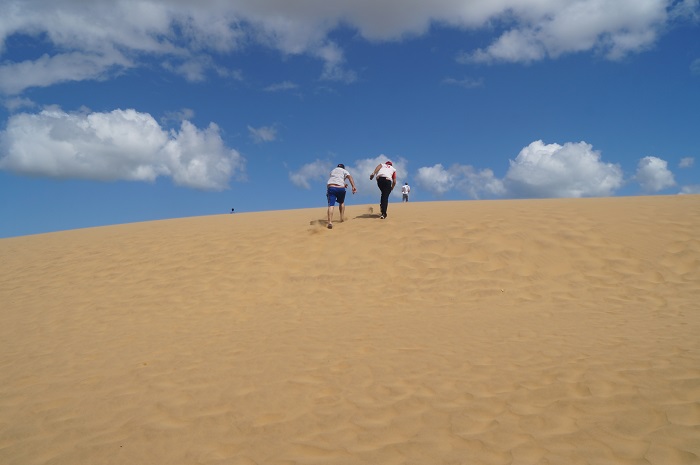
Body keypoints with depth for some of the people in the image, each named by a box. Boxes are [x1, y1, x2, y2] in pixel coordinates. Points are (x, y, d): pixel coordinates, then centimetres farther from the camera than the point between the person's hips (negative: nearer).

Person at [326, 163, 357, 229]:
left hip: (331, 187, 1)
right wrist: (353, 186, -11)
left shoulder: (333, 171, 31)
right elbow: (349, 177, -1)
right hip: (340, 188, -1)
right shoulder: (344, 171, 19)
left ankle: (330, 222, -30)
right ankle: (342, 218, 26)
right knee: (341, 202, 26)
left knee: (331, 205, -13)